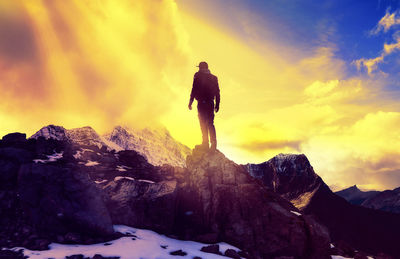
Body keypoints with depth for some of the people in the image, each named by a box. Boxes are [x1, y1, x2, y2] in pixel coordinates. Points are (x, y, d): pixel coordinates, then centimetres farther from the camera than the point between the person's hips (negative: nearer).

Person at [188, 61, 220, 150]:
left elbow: (194, 89, -5)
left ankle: (205, 142, -7)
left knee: (203, 122, -1)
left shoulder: (198, 75, 1)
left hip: (201, 102, -4)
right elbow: (217, 92, 13)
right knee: (210, 123, 8)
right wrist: (217, 105, 16)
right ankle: (213, 142, -4)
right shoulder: (213, 77, 15)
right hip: (210, 103, 4)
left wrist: (190, 102, -2)